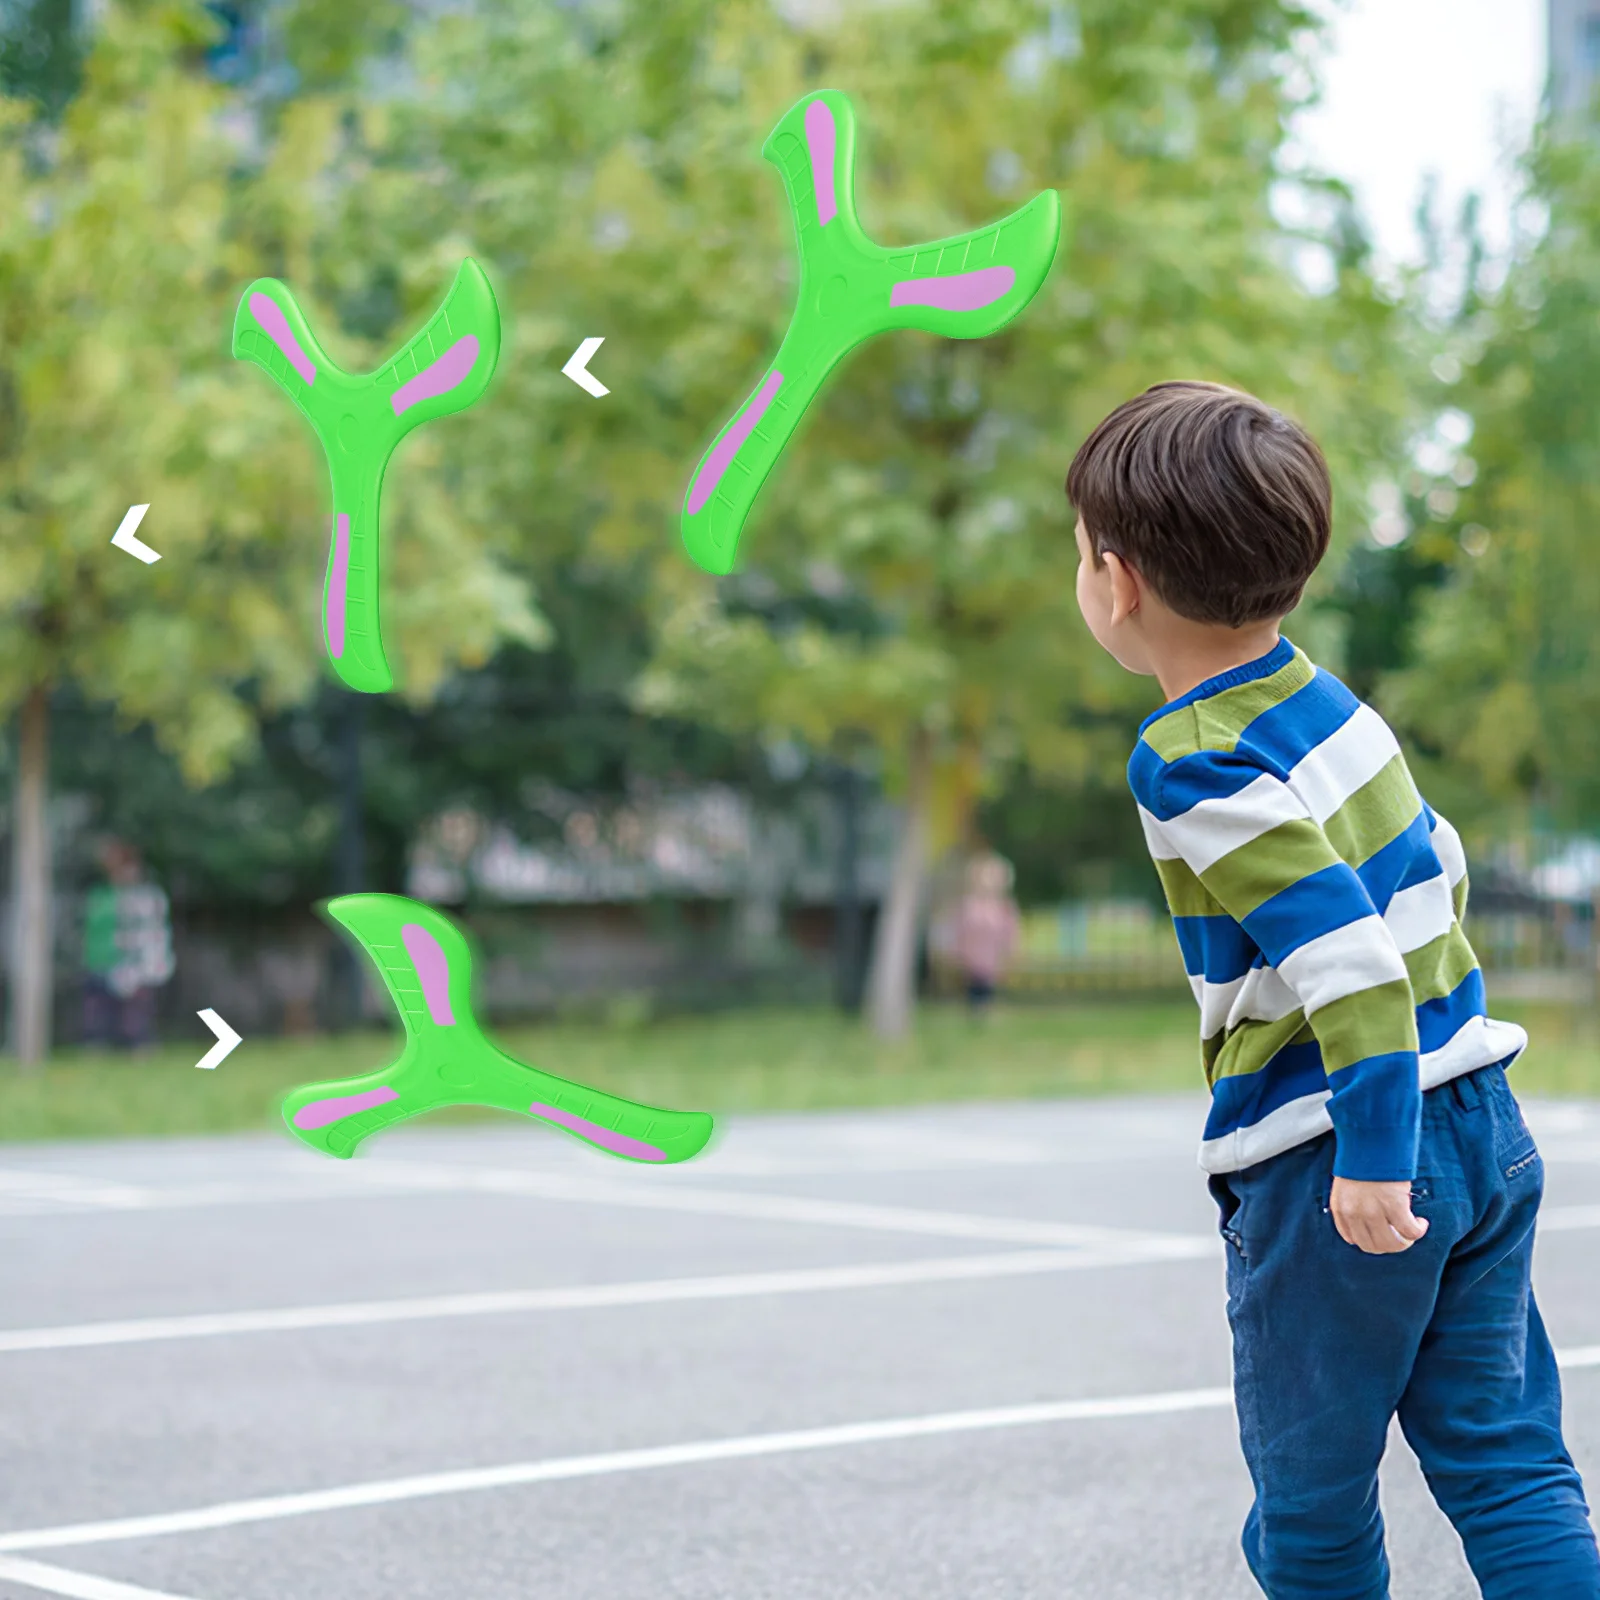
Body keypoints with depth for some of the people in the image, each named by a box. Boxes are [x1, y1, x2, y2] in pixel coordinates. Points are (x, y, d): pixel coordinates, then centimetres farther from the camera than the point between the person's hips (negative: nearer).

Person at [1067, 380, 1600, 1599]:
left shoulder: (1197, 765, -17)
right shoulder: (1328, 700, 8)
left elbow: (1344, 946, -25)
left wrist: (1374, 1151, -24)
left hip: (1331, 1175, -8)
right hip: (1480, 1122, 8)